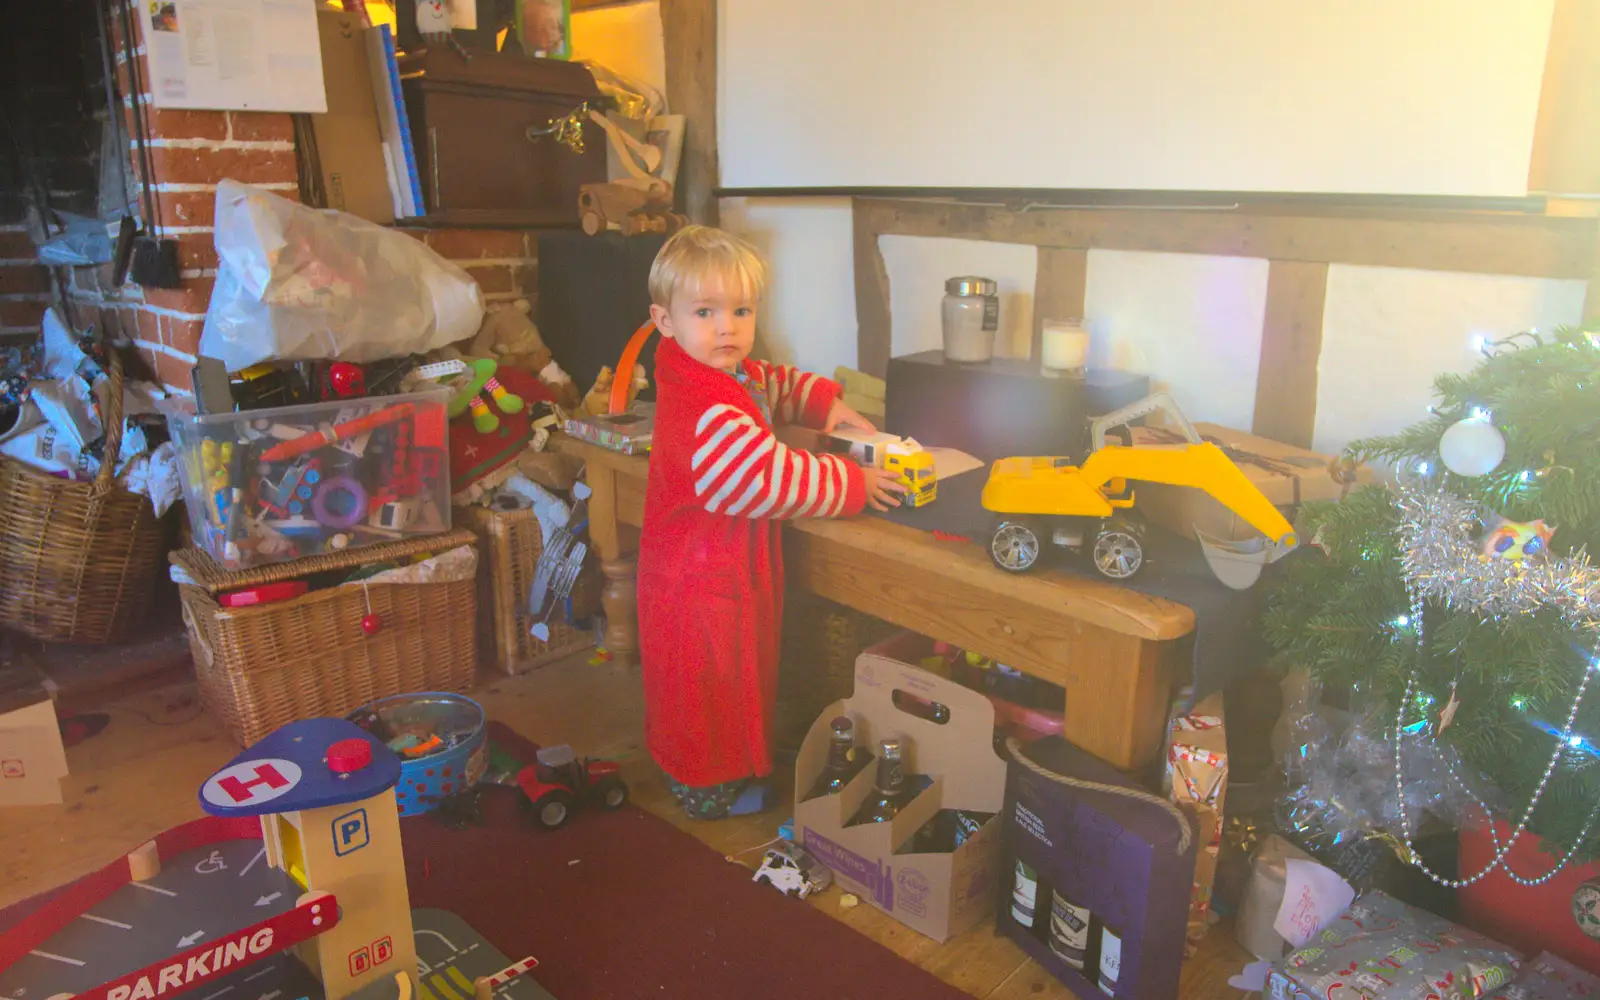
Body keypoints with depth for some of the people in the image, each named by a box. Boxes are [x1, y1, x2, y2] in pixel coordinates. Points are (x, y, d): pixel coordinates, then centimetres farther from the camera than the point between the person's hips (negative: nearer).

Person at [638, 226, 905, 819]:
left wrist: (826, 403, 3)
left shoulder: (738, 376, 2)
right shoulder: (706, 413, -32)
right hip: (702, 581, -10)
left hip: (731, 570, 10)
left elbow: (780, 385, 22)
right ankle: (710, 790, 31)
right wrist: (854, 485, -23)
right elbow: (771, 478, -34)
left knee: (740, 678, 27)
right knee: (709, 686, 10)